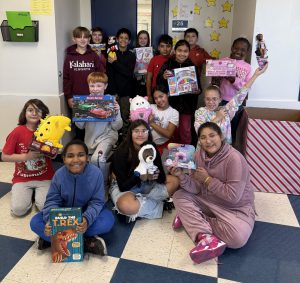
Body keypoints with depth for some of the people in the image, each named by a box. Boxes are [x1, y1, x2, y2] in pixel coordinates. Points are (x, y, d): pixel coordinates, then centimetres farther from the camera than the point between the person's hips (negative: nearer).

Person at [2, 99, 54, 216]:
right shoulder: (17, 132, -10)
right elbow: (5, 156, -7)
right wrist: (27, 156, -19)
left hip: (45, 178, 1)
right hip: (22, 178, 0)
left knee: (46, 206, -20)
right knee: (18, 209, -18)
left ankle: (37, 193, 13)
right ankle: (29, 193, 14)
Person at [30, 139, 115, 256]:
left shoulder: (96, 173, -23)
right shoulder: (59, 175, -18)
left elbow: (96, 202, -19)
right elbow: (52, 201, -13)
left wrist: (87, 219, -40)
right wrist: (50, 220, -34)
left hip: (87, 213, -1)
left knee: (108, 220, -30)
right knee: (35, 222, -19)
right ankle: (85, 243, -24)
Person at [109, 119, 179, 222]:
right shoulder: (121, 152, -23)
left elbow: (162, 179, -12)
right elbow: (123, 186, -25)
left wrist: (156, 176, -34)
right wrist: (138, 176, -41)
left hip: (145, 184, 5)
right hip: (122, 187, -5)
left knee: (174, 181, -10)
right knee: (126, 206, -38)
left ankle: (141, 200, -15)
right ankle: (158, 203, -12)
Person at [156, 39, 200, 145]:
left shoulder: (192, 66, 1)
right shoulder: (167, 64, -2)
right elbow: (158, 83, -6)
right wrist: (163, 77, -27)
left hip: (186, 105, 0)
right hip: (171, 103, 0)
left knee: (186, 131, 4)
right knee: (174, 132, 10)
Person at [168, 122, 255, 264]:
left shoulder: (234, 158, -23)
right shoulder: (199, 155, -4)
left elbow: (233, 196, -26)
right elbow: (195, 189, -7)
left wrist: (207, 179, -19)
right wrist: (181, 176, -26)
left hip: (236, 208, -6)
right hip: (208, 202, 6)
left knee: (238, 237, -32)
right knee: (179, 196, -8)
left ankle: (191, 218, -14)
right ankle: (205, 237, -24)